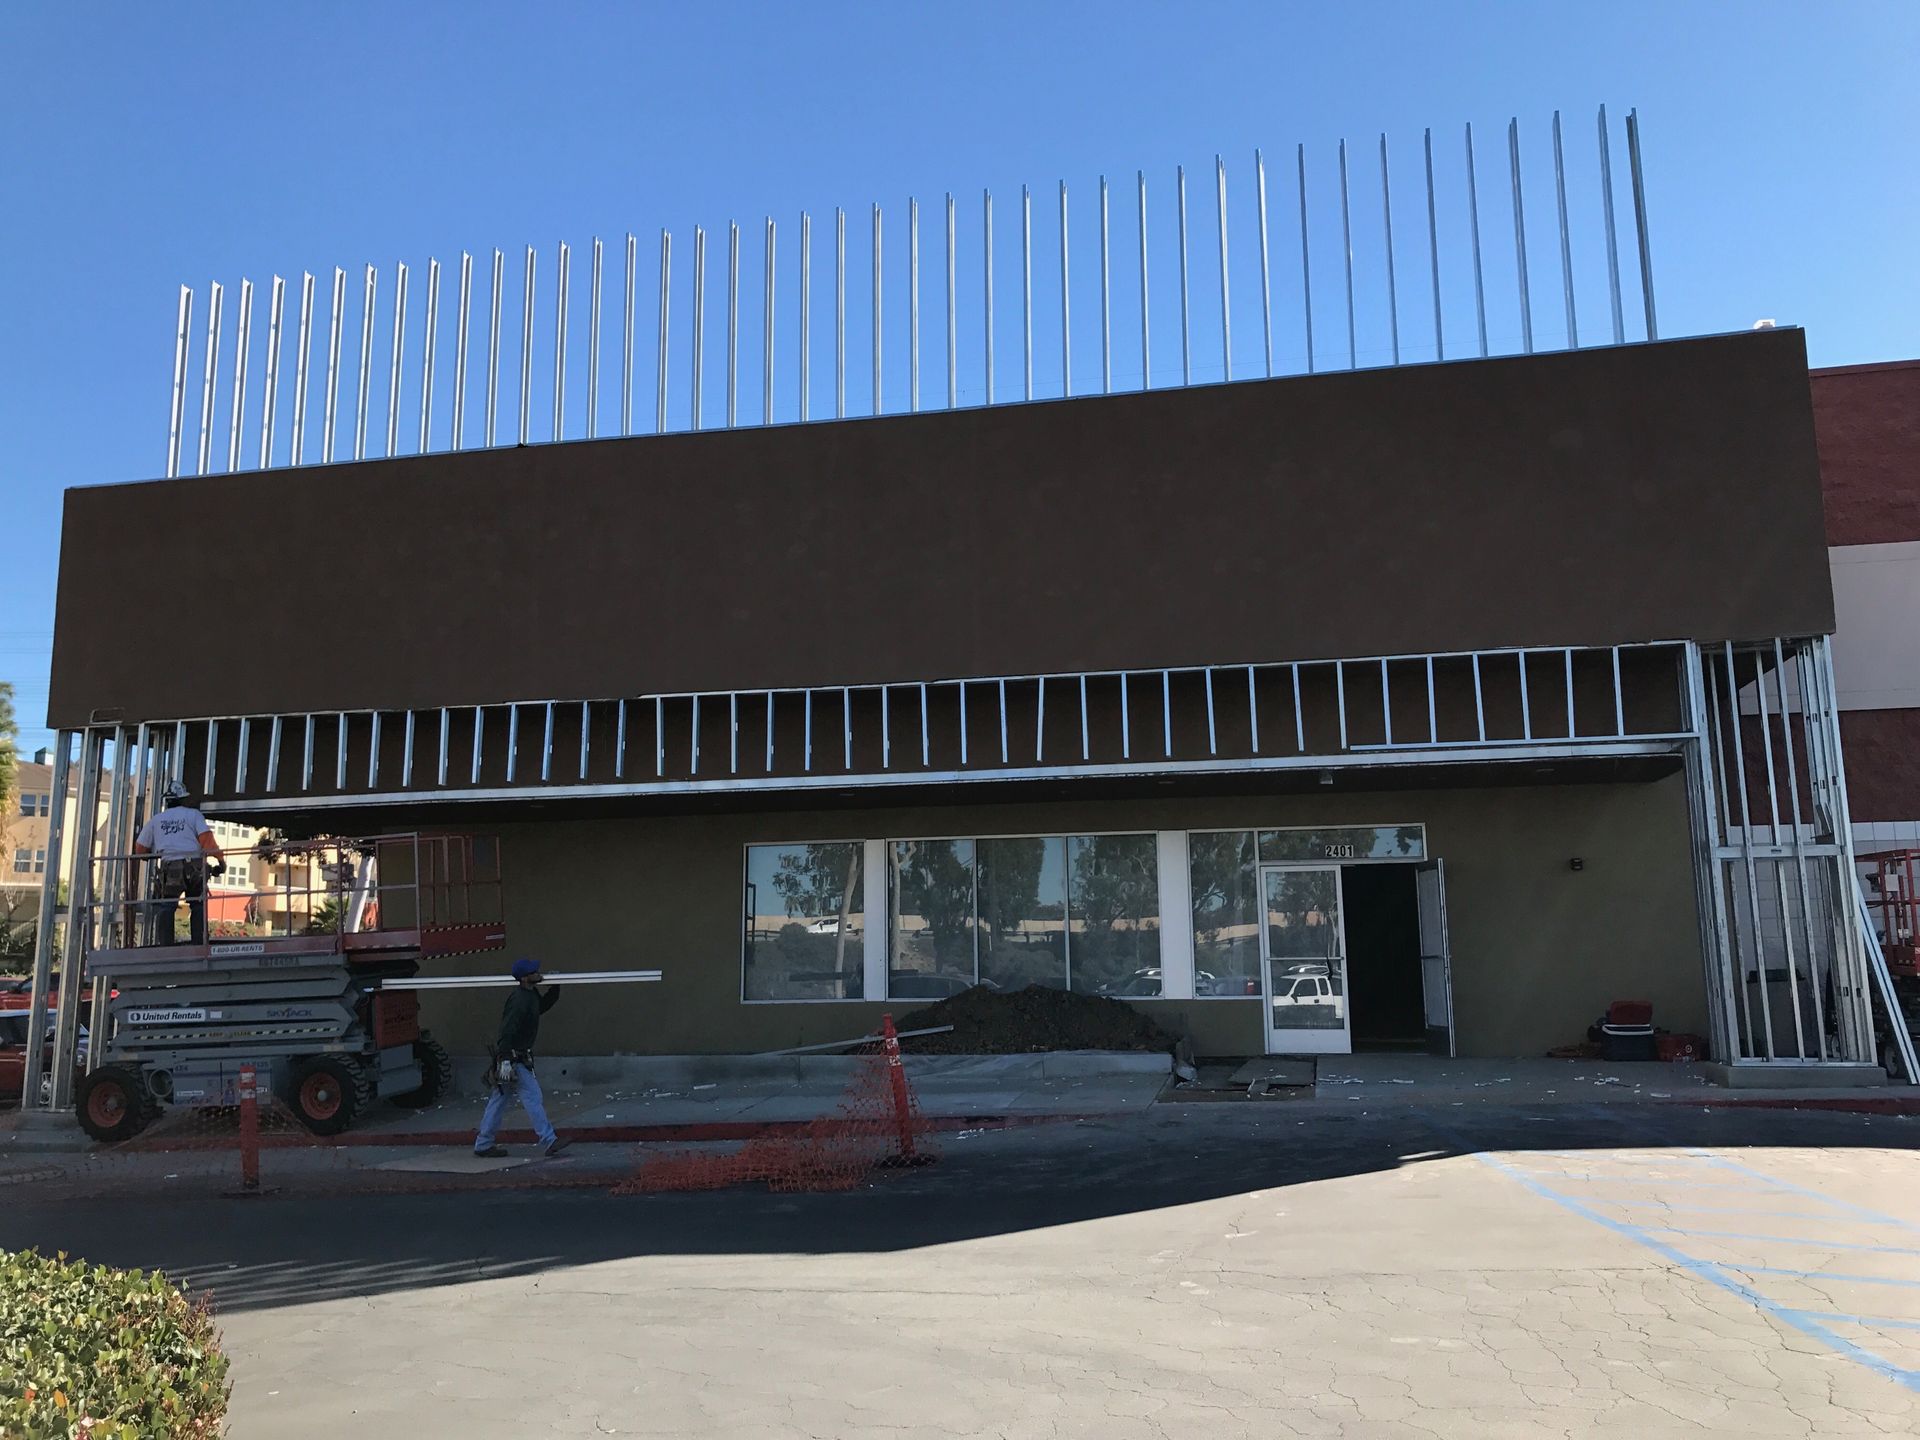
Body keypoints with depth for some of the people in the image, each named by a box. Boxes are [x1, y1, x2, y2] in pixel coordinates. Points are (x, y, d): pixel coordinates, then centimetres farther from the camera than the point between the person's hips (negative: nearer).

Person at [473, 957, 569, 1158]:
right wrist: (505, 1061, -31)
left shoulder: (531, 994, 8)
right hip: (513, 1058, -10)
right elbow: (507, 1031, -27)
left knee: (499, 1100, 14)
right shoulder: (519, 1000, -23)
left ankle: (483, 1145, 22)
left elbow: (543, 1006, 29)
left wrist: (555, 987, 16)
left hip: (518, 1056, 10)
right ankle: (548, 1142, -4)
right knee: (533, 1098, -7)